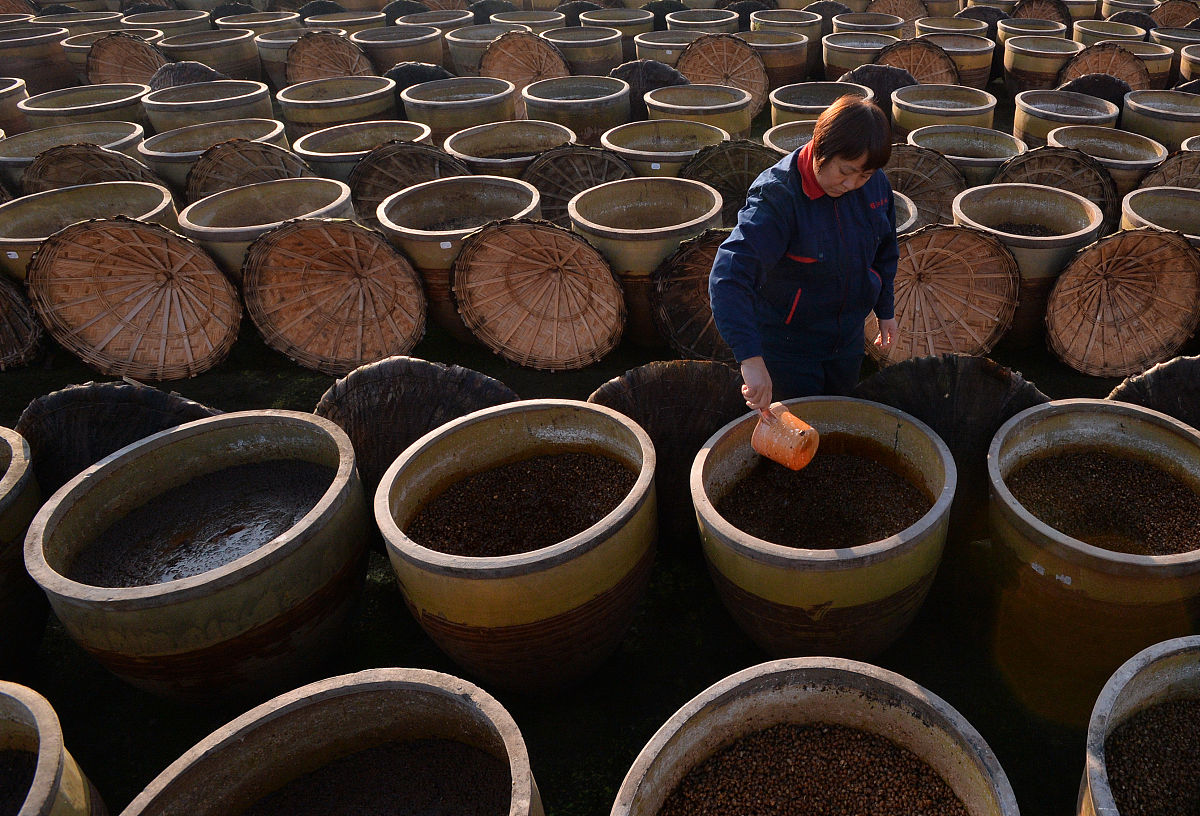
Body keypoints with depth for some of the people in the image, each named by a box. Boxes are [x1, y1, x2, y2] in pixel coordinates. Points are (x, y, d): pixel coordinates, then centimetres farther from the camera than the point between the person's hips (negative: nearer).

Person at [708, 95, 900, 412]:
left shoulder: (875, 185, -9)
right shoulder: (779, 194, -29)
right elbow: (728, 276, -40)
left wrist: (886, 309, 17)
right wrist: (751, 358, -48)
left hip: (848, 338, 6)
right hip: (787, 347, -6)